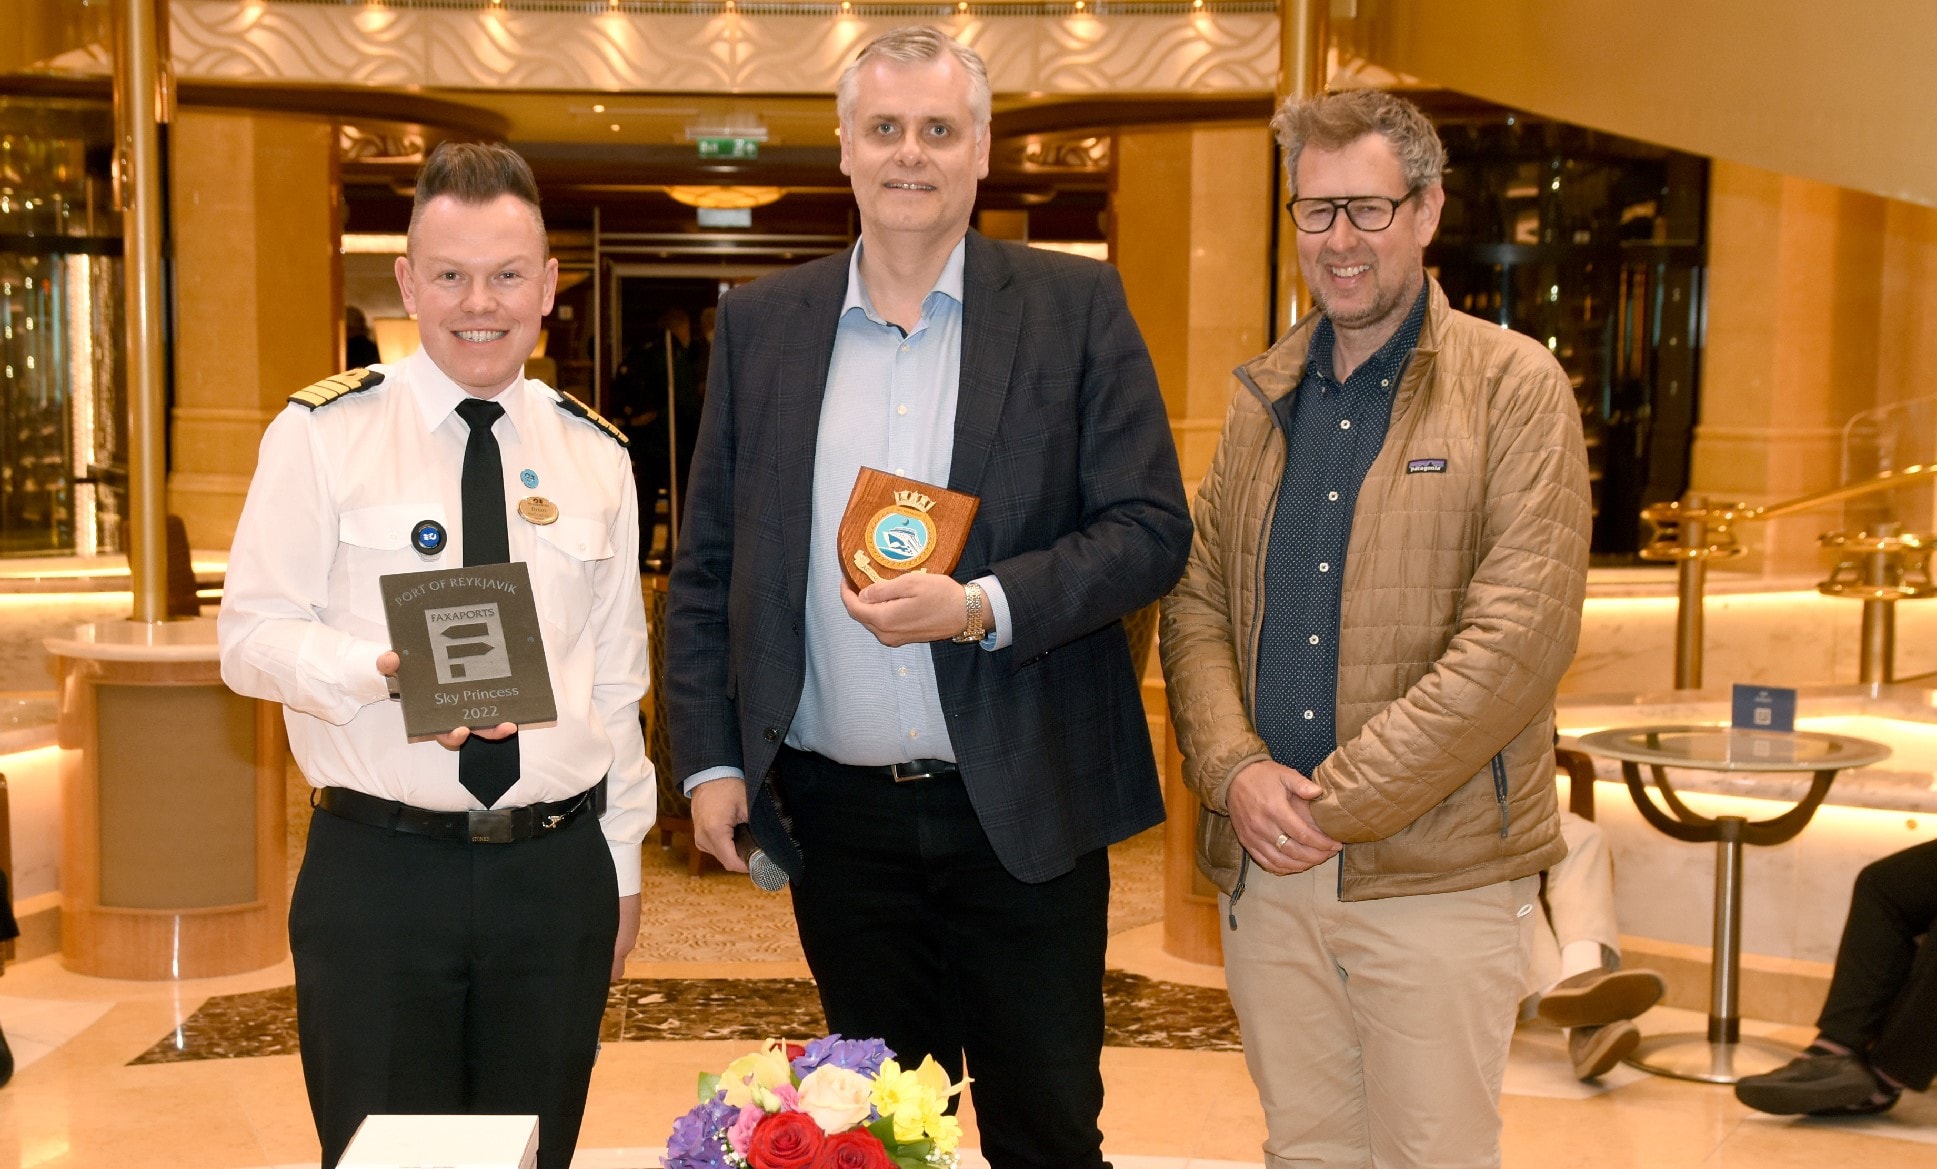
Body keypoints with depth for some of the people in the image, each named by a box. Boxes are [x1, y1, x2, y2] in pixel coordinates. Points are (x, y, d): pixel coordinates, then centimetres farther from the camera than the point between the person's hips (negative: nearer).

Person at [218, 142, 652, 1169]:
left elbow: (615, 677, 11)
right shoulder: (322, 433, -2)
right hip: (378, 875, -2)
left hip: (558, 875, 3)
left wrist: (623, 862, 12)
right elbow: (253, 634, -5)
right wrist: (390, 671, -23)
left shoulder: (595, 458, 7)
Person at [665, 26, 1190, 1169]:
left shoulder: (1076, 305, -2)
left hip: (1021, 811, -2)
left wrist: (982, 607, -20)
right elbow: (707, 563, 9)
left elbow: (1152, 529, -6)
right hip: (839, 811, 3)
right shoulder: (761, 322, 6)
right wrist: (710, 758, 2)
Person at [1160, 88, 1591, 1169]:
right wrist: (1236, 771, -8)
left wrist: (1336, 800, -15)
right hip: (1263, 867, 5)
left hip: (1435, 876, -4)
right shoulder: (1264, 396, 12)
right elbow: (1198, 602, 10)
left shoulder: (1516, 387, -5)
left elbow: (1521, 636, -14)